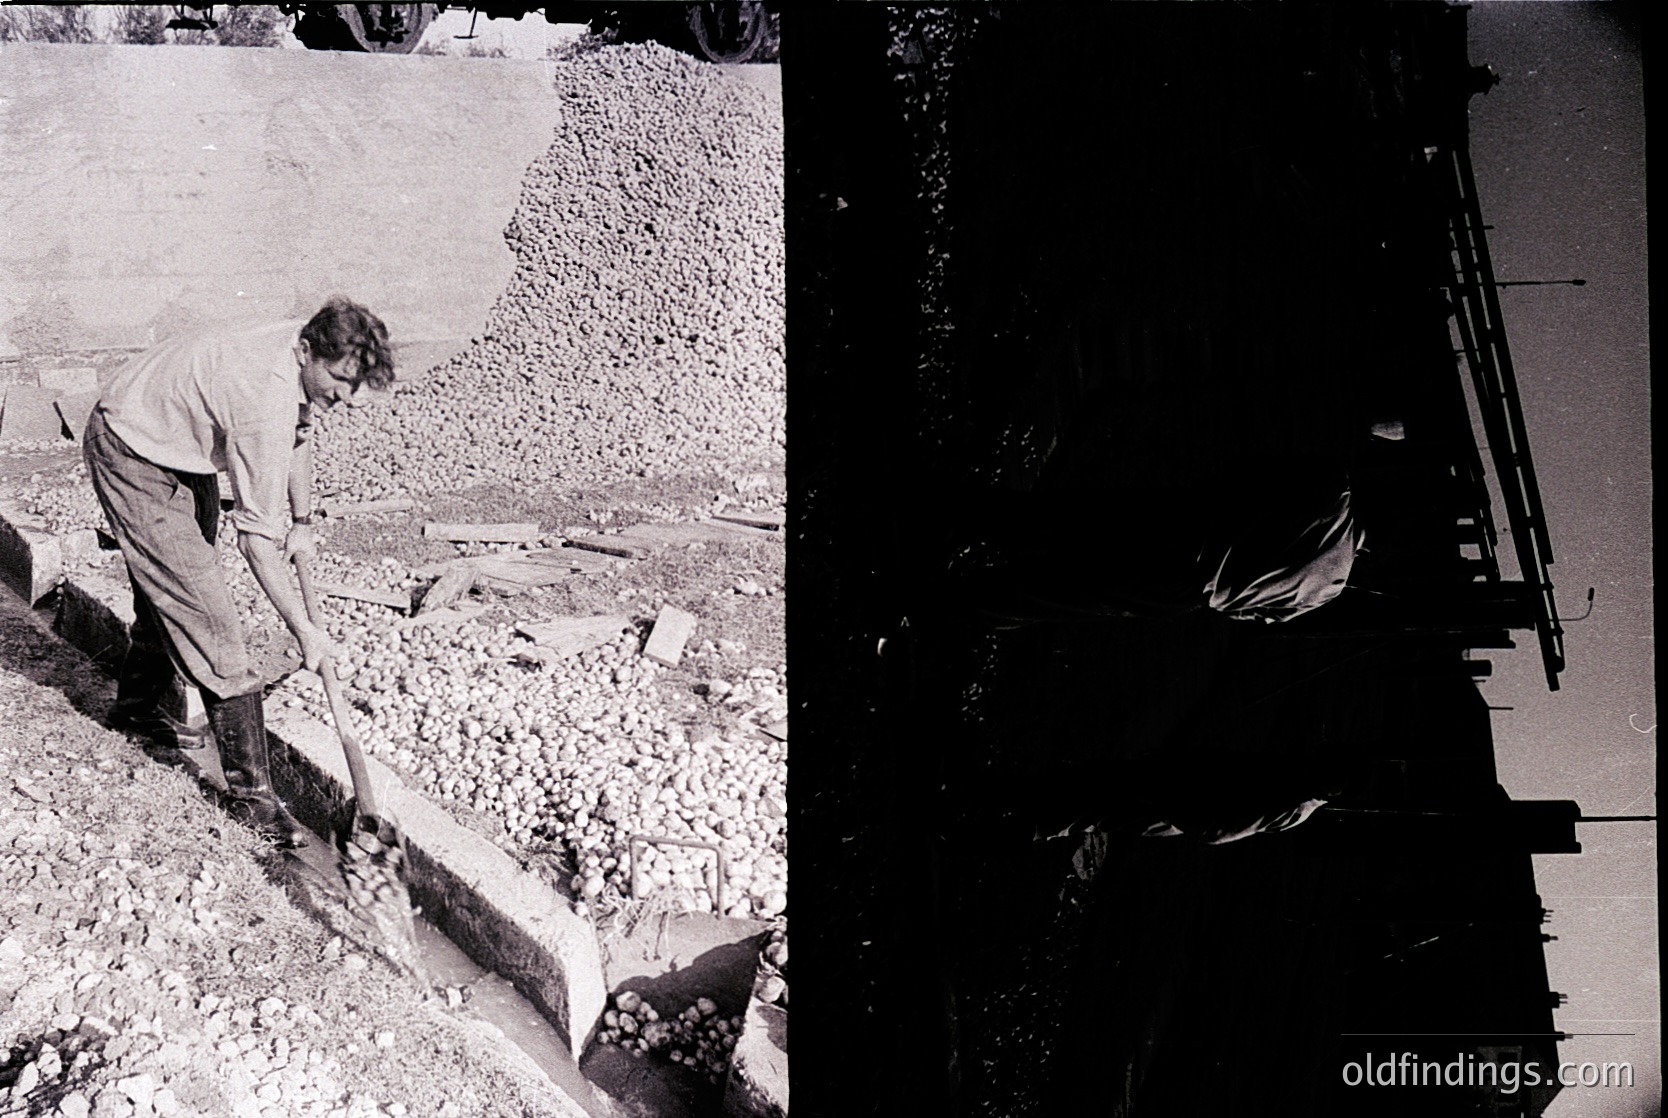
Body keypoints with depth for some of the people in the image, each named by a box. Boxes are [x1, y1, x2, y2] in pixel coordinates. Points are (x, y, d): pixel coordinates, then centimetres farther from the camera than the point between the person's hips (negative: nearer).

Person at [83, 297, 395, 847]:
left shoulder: (309, 352, -12)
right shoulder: (264, 406, -37)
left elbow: (299, 430, 12)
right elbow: (256, 537, -31)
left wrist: (301, 521, 10)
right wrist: (304, 630, -25)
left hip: (183, 452, 10)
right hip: (133, 455, -10)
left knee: (169, 586, 23)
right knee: (200, 605, -13)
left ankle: (145, 708, 48)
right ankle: (250, 791, -11)